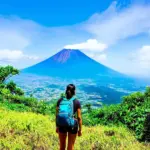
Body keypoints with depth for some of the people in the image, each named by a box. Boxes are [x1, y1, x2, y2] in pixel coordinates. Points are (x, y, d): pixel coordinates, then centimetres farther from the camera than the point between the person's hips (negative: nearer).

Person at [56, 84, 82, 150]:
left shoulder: (60, 101, -4)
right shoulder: (77, 102, -9)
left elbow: (57, 115, -1)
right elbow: (79, 117, -8)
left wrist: (57, 126, 10)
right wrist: (80, 129, 1)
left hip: (62, 125, 2)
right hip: (72, 125, -2)